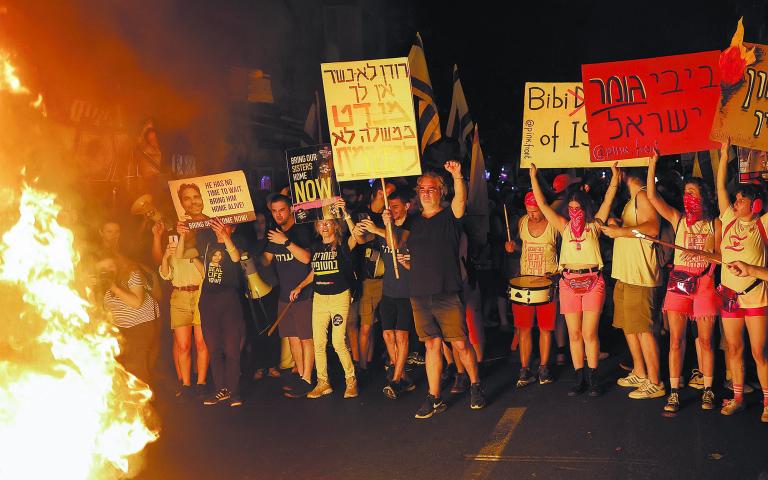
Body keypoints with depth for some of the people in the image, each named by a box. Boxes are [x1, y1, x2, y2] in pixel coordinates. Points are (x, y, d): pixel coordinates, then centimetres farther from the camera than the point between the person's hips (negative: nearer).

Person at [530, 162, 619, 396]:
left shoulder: (594, 225, 6)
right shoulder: (564, 226, 11)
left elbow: (609, 199, 2)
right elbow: (542, 204, 9)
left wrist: (615, 173, -3)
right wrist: (533, 177, 6)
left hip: (593, 282, -2)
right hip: (569, 283, 2)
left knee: (590, 333, -3)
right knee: (574, 334, 4)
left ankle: (593, 379, 6)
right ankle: (580, 378, 12)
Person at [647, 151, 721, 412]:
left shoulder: (715, 223, 6)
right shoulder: (678, 218, 8)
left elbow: (721, 255, 8)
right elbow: (652, 197, -1)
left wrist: (703, 254, -12)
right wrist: (652, 164, -5)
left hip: (704, 282, -1)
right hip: (678, 281, 1)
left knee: (705, 340, 3)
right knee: (676, 340, -1)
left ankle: (708, 391, 14)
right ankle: (674, 392, 4)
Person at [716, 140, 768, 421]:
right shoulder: (729, 220, 9)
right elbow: (721, 187, 10)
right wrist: (725, 155, 8)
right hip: (729, 295, 4)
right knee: (734, 349, 10)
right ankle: (738, 398, 21)